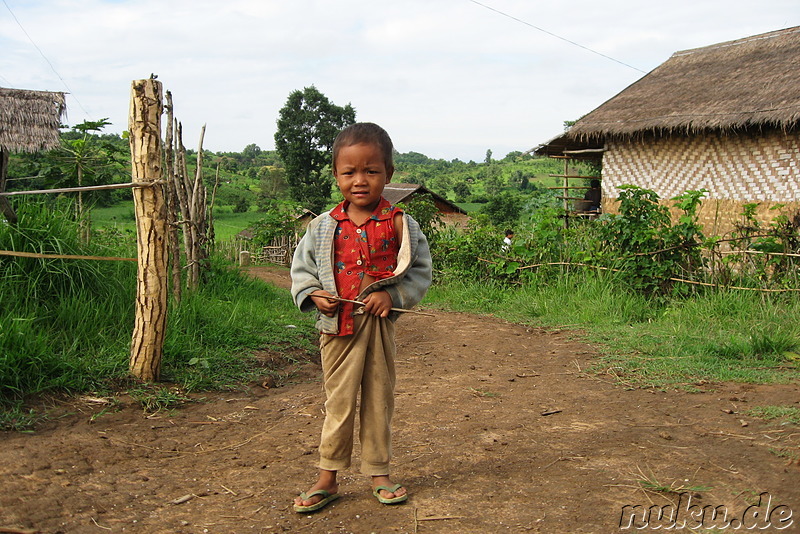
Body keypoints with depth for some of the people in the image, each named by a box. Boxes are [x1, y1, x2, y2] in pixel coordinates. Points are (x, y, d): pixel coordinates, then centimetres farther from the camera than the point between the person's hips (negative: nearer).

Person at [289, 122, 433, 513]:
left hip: (379, 323, 0)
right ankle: (328, 478, 22)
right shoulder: (324, 227, -1)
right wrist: (312, 294, -9)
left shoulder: (400, 225, -4)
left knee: (379, 400, 12)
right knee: (338, 402, 9)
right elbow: (301, 266, 9)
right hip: (337, 324, 0)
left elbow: (421, 271, 0)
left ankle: (378, 473, 28)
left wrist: (393, 295, -14)